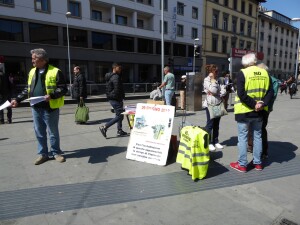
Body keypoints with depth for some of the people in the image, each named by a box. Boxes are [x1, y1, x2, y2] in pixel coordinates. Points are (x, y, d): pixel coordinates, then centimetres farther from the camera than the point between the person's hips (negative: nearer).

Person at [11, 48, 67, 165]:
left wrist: (51, 95, -25)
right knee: (39, 132, 12)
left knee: (53, 132, 7)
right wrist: (17, 99, 13)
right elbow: (27, 89, 20)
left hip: (50, 108, -6)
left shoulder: (55, 71, -8)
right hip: (36, 108, 6)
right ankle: (43, 154, 25)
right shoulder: (32, 72, 12)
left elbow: (63, 89, -11)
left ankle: (56, 152, 23)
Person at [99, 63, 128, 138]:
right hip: (115, 99, -11)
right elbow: (117, 90, -23)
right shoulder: (116, 77, -16)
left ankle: (119, 131, 22)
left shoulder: (110, 77, 17)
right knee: (119, 116, -7)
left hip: (112, 98, 11)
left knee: (119, 115, 17)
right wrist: (120, 98, -14)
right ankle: (104, 127, -6)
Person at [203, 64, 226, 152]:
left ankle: (216, 142, 20)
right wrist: (213, 79, -10)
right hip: (210, 105, -6)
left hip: (218, 104, 6)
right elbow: (213, 90, -19)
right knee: (210, 124, -1)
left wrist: (216, 93, -11)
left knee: (216, 125, 11)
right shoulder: (206, 80, -5)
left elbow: (223, 91, 6)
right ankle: (209, 143, 5)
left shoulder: (217, 80, 14)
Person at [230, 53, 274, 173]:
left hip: (244, 111, -5)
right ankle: (257, 163, 26)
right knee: (257, 136, 16)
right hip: (259, 112, 5)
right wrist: (262, 104, -8)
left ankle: (242, 164, 11)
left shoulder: (242, 73, -10)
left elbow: (241, 94, -20)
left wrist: (253, 105, -14)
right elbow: (270, 92, 1)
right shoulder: (265, 73, 6)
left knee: (243, 137, 4)